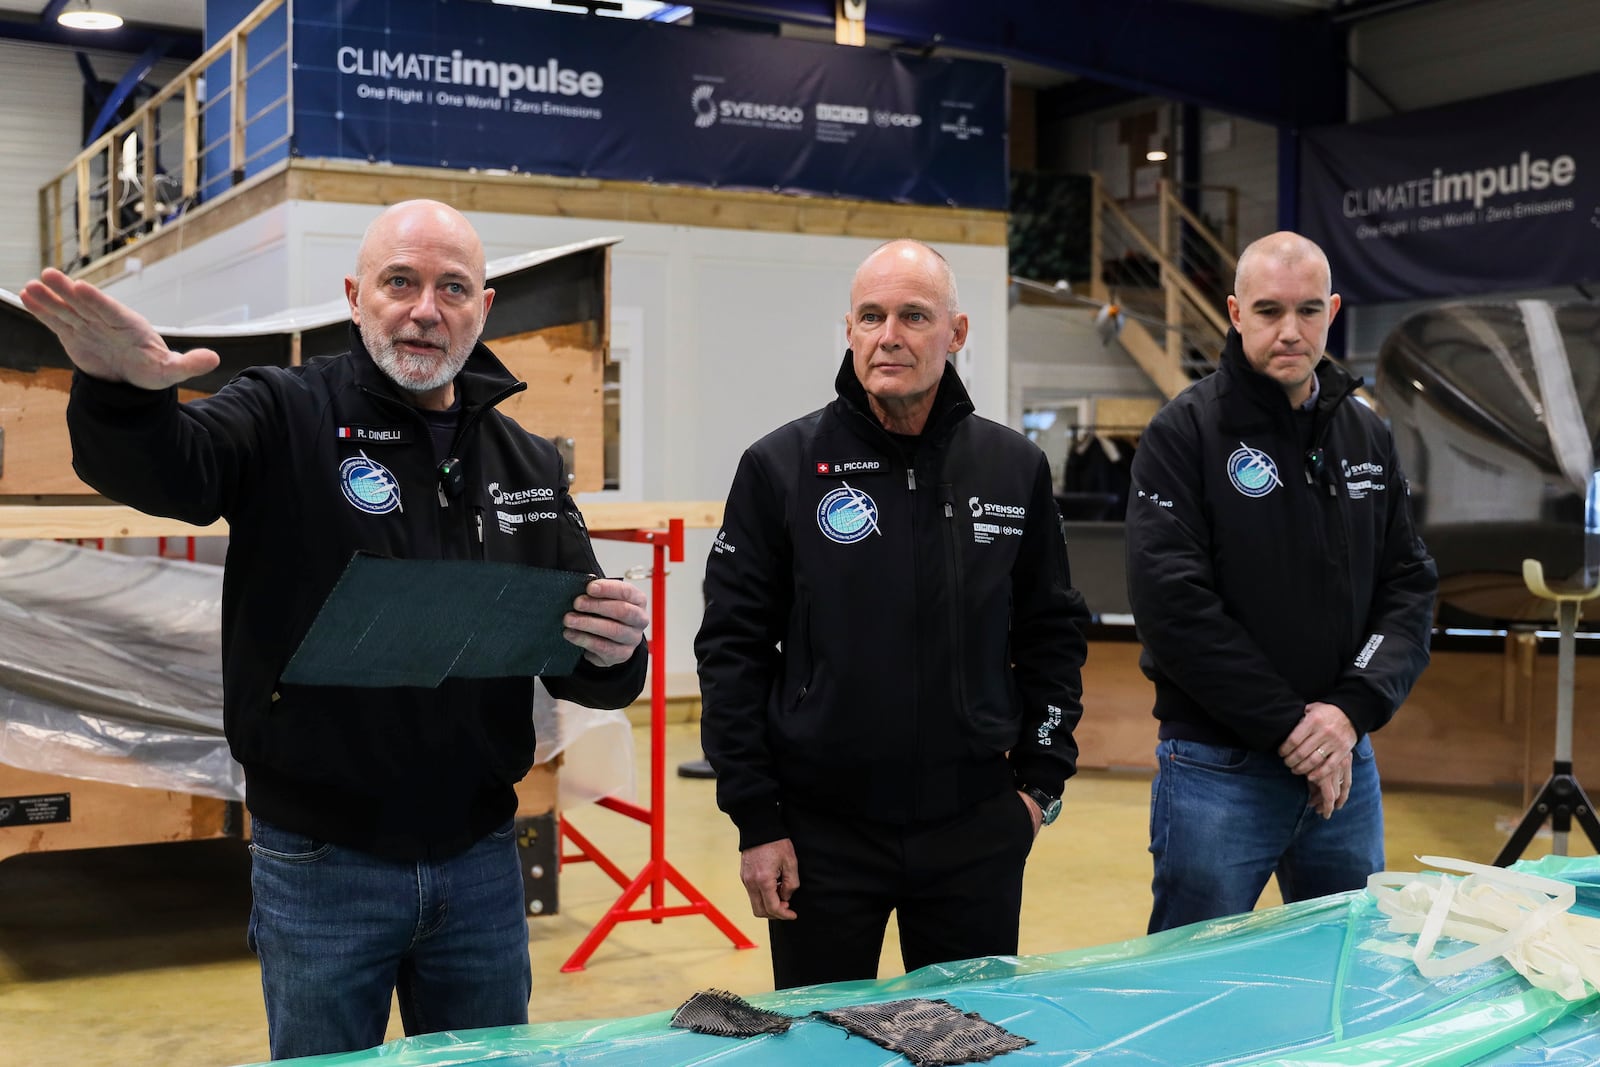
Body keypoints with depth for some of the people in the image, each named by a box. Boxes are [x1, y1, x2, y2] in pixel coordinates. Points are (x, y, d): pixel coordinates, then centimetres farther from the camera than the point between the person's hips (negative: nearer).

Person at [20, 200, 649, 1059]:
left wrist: (612, 654, -15)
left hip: (480, 861, 4)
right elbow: (161, 468, -28)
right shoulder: (284, 416, -6)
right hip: (321, 866, -3)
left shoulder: (528, 464, 7)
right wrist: (124, 391, -50)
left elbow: (582, 670, 9)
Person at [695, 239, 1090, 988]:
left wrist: (1041, 779, 5)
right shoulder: (781, 468, -5)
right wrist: (755, 820, -6)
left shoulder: (1015, 468, 3)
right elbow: (732, 648, -4)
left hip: (976, 830, 2)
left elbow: (1053, 631, 11)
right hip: (822, 828, -2)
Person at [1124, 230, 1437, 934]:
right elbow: (1173, 603, -16)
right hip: (1218, 772, -5)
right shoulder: (1185, 433, -7)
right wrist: (1287, 723, -16)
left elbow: (1410, 586, 6)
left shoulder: (1368, 436, 10)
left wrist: (1354, 708, -10)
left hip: (1347, 768, 5)